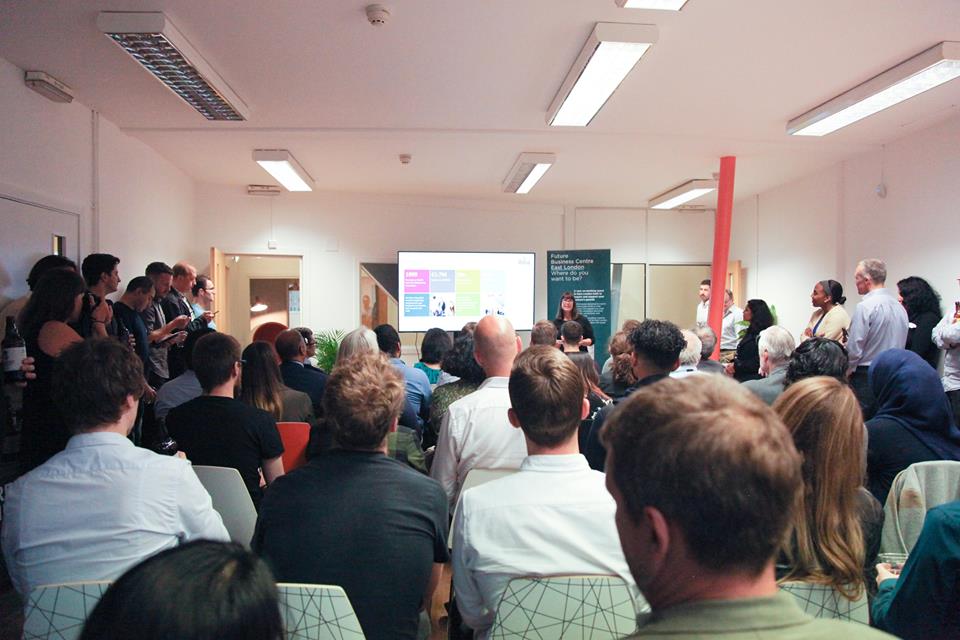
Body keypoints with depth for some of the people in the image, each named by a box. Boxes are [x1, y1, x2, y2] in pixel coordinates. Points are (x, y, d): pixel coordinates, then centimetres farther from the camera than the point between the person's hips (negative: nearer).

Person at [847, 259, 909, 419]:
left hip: (866, 376, -7)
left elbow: (854, 348, -15)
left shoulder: (865, 306, -14)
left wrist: (846, 371, -2)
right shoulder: (899, 306, 9)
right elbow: (901, 344, 15)